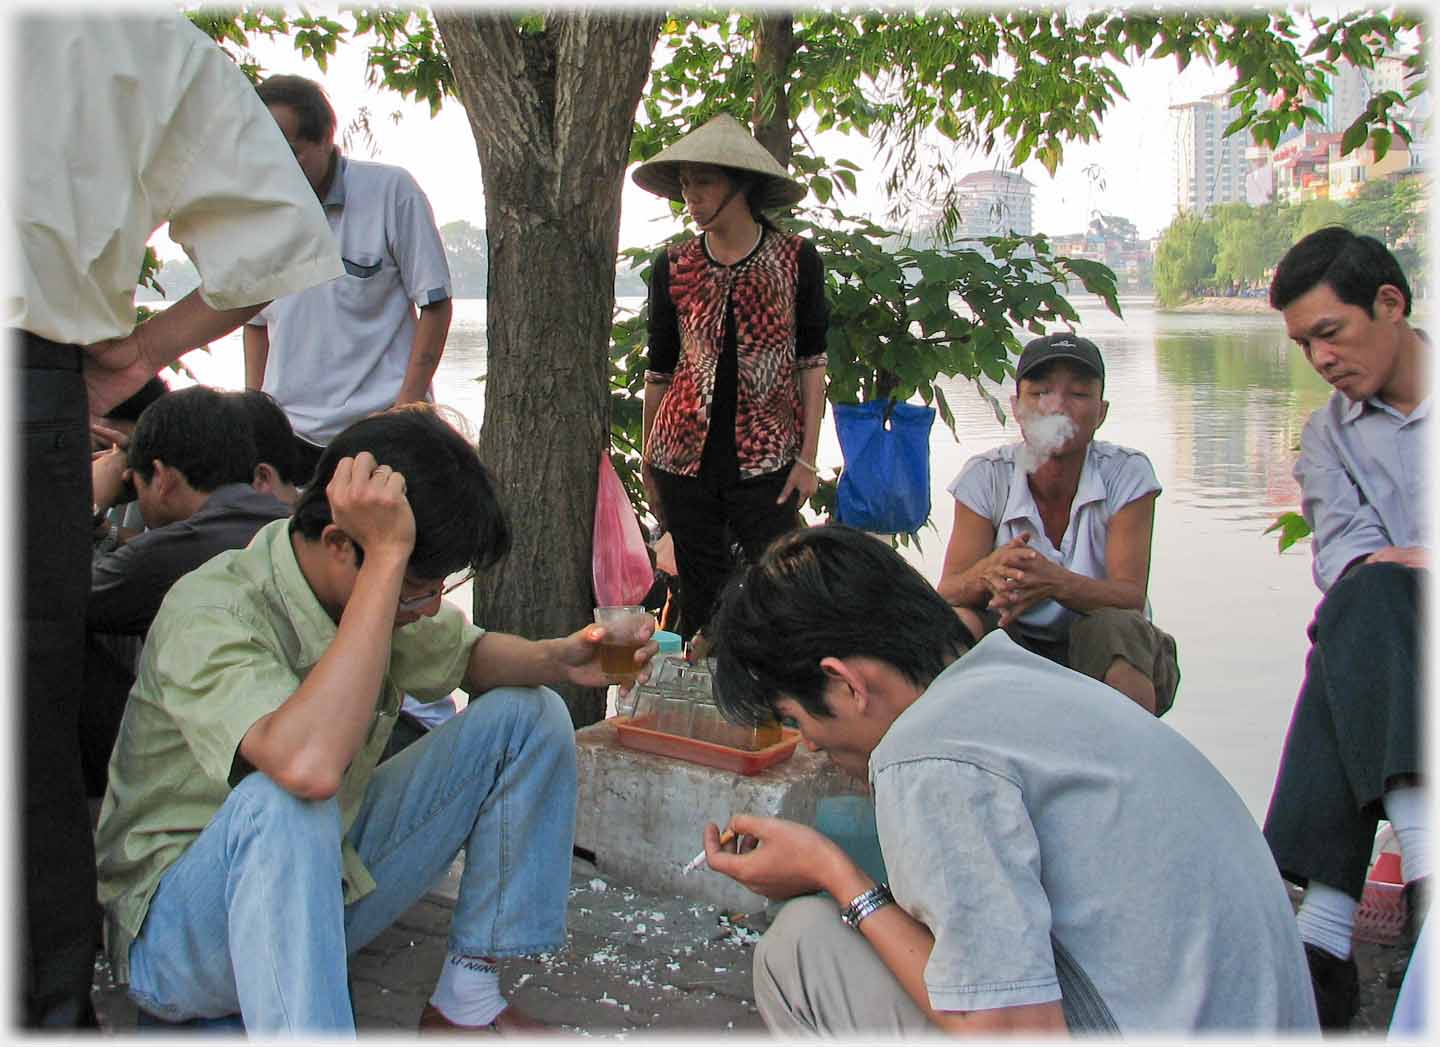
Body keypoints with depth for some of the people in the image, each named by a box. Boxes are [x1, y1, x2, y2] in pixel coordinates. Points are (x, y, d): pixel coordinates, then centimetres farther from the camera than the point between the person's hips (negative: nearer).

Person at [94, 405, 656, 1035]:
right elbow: (307, 764, -48)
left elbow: (468, 655, 13)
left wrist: (559, 659, -10)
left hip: (323, 879, 8)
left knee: (528, 715, -1)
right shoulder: (209, 616, -29)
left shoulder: (380, 589, -8)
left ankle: (467, 1000, 1)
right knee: (284, 799, -40)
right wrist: (386, 553, -43)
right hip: (179, 928, -7)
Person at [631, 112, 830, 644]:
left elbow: (811, 361, 1)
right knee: (701, 600, 9)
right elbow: (659, 369, 10)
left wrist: (808, 457, -3)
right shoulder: (672, 266, 4)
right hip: (685, 459, 2)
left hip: (767, 460, -2)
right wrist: (647, 463, 11)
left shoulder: (797, 259, -1)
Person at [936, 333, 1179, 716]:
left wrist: (1056, 582, -40)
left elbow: (1131, 596, -19)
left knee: (1115, 627, -32)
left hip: (1107, 656, -1)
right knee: (959, 623, -28)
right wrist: (988, 572, -38)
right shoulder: (986, 477, -7)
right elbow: (946, 592, -14)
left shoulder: (1127, 474, -10)